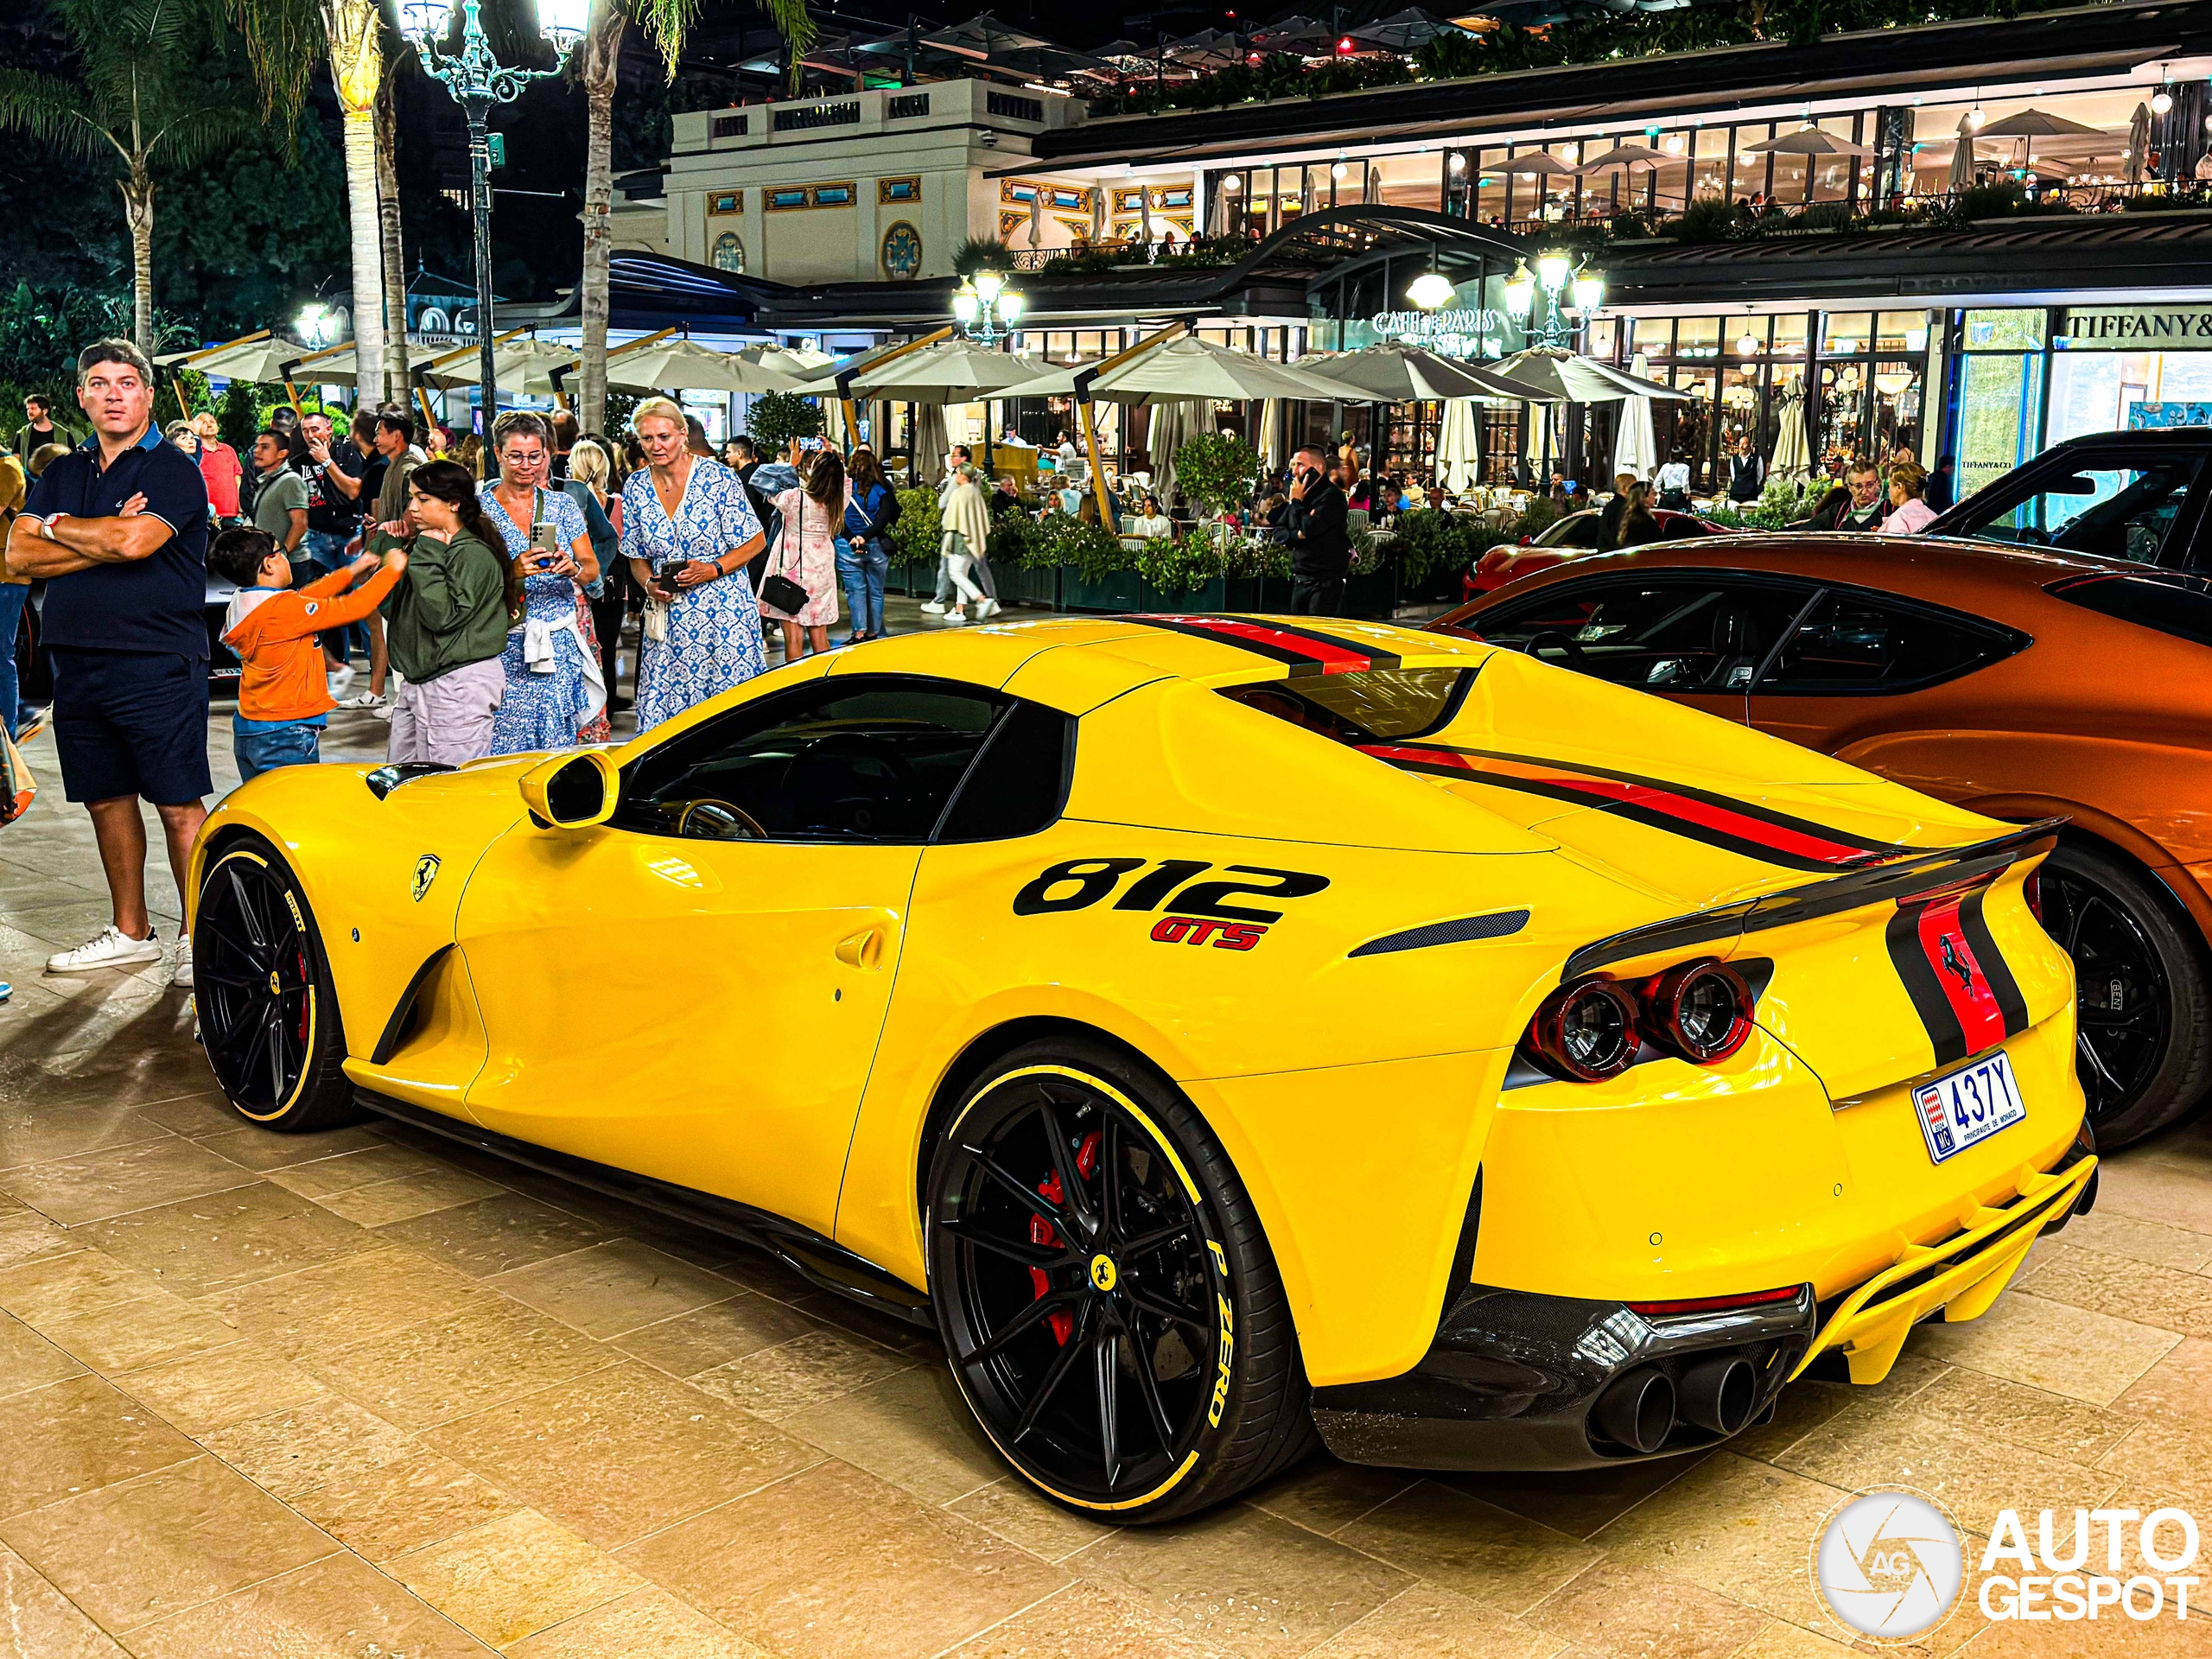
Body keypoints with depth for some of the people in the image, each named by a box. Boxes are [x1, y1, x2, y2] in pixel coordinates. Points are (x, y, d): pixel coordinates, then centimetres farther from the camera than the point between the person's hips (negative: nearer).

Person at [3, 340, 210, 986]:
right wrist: (106, 540, -8)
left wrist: (59, 528, -2)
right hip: (78, 663, 6)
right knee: (106, 801, 13)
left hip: (158, 664, -6)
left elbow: (135, 540, -19)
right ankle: (130, 932, 25)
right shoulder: (61, 474, 15)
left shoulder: (173, 470, -3)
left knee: (178, 805, -4)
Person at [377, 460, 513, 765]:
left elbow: (443, 616, -23)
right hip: (415, 682, 10)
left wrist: (428, 557, -18)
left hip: (459, 684, -10)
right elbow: (386, 600, 13)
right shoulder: (425, 546, 15)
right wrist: (386, 544, 9)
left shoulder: (474, 554, -13)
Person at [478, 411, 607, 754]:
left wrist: (573, 568, -17)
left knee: (562, 742, -3)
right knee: (507, 744, -6)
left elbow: (592, 567, 6)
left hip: (563, 646, 2)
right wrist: (513, 571, -22)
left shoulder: (562, 504, 9)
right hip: (508, 648, -2)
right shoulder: (480, 508, 2)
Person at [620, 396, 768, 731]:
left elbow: (756, 541, -2)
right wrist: (650, 583, -7)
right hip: (668, 616, 4)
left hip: (724, 613, -3)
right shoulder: (636, 487, 6)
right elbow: (637, 557, 14)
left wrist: (712, 570, -15)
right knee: (663, 710, 1)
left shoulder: (718, 478, -6)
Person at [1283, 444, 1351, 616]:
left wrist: (1297, 501, -6)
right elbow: (1279, 533, 12)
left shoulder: (1332, 496, -9)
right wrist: (1298, 535, -10)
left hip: (1326, 581, -8)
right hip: (1299, 580, 8)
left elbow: (1310, 528, -21)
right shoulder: (1302, 494, 16)